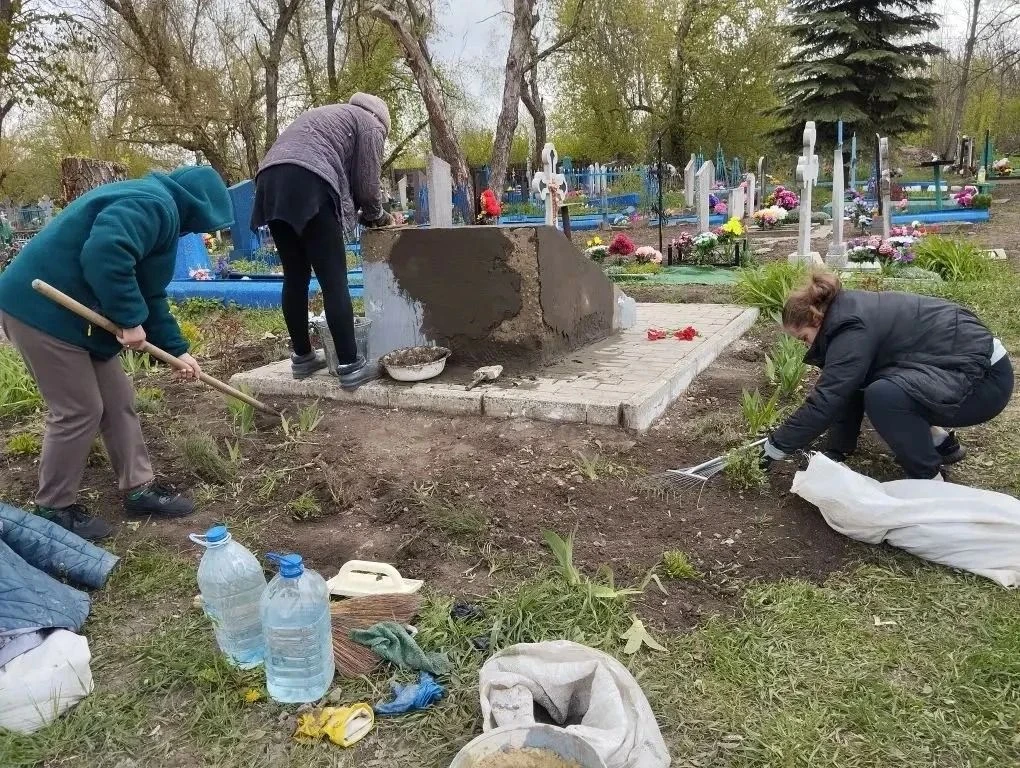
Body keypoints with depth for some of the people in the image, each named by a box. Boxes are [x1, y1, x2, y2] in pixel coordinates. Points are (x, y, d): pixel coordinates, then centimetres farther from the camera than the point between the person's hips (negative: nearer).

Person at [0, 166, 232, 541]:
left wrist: (176, 349, 18)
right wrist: (130, 319, -24)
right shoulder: (153, 204, -17)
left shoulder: (157, 211, 19)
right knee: (78, 410, -3)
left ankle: (140, 488, 23)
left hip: (68, 310, 11)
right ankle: (54, 508, 14)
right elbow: (104, 254, -34)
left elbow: (149, 293, 22)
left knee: (117, 399, 12)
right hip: (41, 308, -11)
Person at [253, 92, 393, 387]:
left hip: (270, 183, 8)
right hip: (307, 185, -8)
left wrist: (360, 214, 35)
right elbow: (366, 184, 9)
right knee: (334, 281, -7)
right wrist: (377, 216, 27)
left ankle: (302, 357, 19)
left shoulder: (325, 115, 38)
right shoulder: (369, 123, 16)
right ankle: (350, 366, -6)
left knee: (295, 276, 13)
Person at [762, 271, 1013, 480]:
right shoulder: (850, 314, 6)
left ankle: (929, 481, -10)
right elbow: (843, 392, 9)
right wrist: (835, 451, 9)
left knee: (883, 396, -30)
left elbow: (825, 401, -25)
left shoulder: (853, 329, -22)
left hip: (987, 378, -10)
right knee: (853, 382, 9)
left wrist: (777, 445, -15)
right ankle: (941, 442, 19)